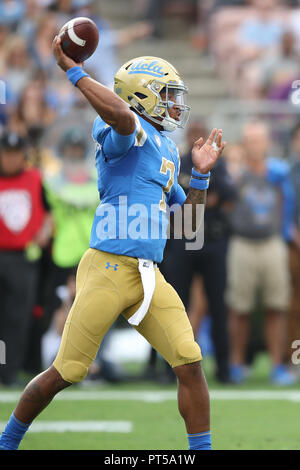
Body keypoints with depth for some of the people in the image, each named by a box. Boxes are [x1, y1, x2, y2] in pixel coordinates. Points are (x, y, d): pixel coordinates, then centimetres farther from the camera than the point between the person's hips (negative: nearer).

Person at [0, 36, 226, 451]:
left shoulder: (168, 152, 20)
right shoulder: (129, 130, -6)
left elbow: (189, 225, 25)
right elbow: (120, 112, -34)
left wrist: (201, 174, 15)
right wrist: (71, 69, -28)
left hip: (149, 277, 8)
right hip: (109, 269, -8)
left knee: (190, 364, -4)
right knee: (66, 373, -1)